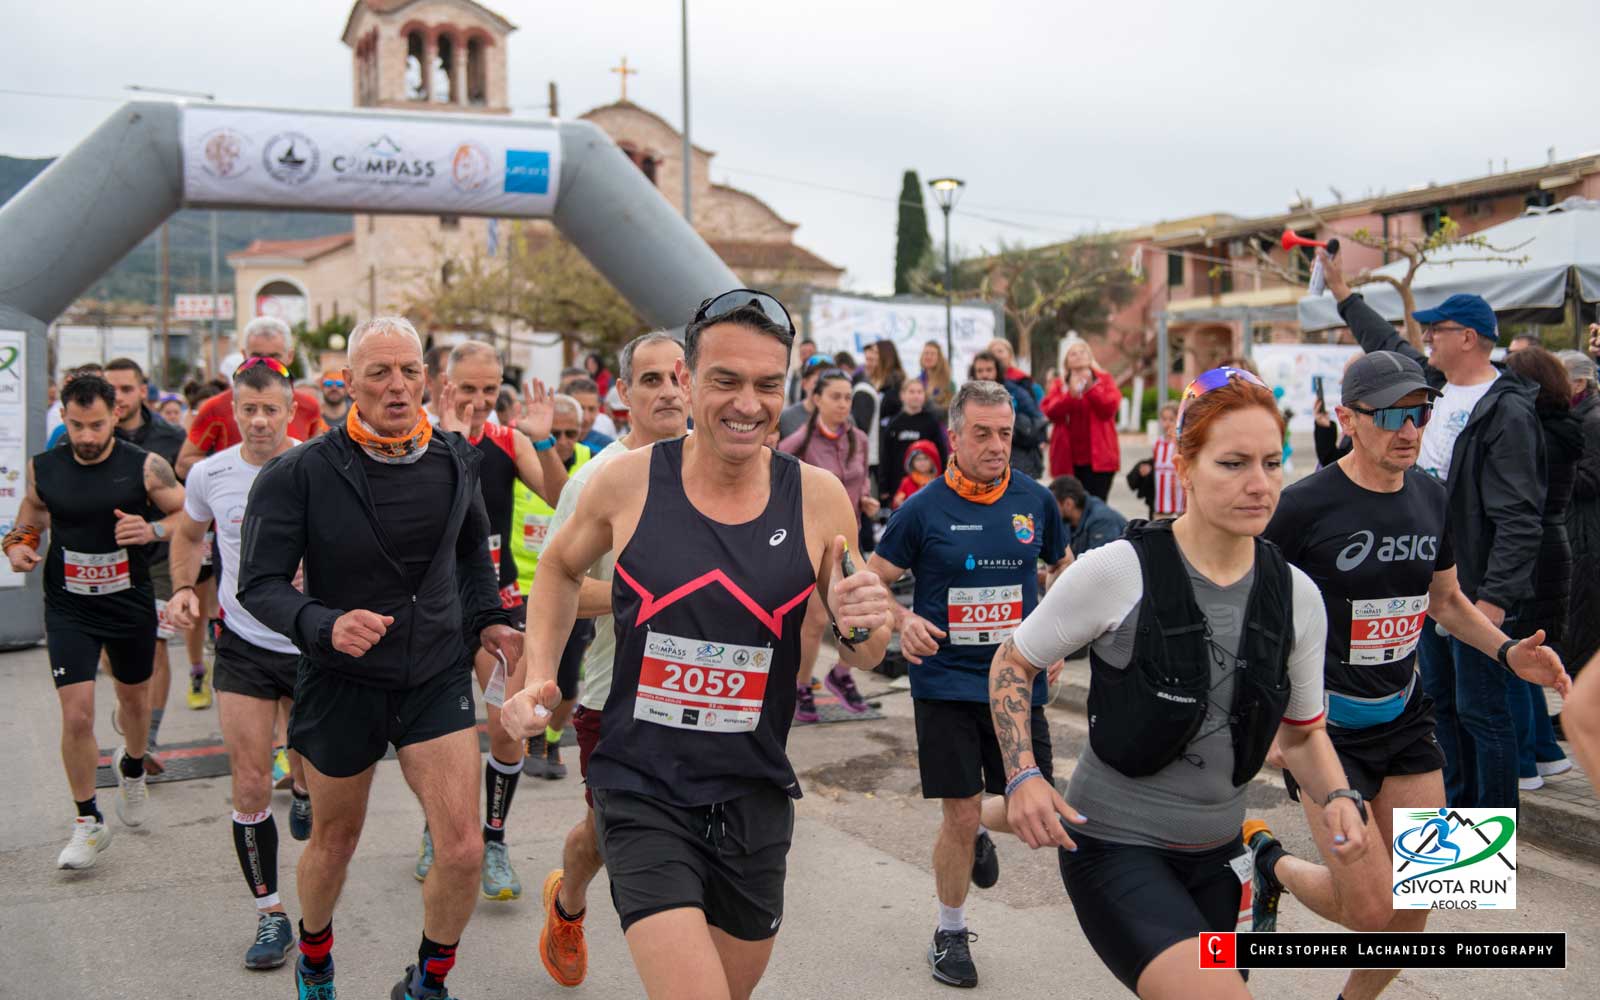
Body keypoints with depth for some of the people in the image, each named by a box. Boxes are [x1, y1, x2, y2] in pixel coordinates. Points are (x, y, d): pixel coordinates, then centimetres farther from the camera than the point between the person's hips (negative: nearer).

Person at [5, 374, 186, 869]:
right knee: (76, 715, -9)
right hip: (69, 609, 0)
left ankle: (131, 766, 54)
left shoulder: (144, 466, -11)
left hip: (131, 603, 0)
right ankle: (89, 823, 8)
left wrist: (153, 530, -24)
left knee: (134, 697, 20)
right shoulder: (43, 467, -3)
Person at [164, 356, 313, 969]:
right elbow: (189, 534, 18)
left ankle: (303, 789, 51)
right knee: (250, 788, -2)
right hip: (243, 646, 1)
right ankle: (270, 915, 11)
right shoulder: (209, 475, -2)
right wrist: (184, 588, 2)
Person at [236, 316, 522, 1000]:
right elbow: (260, 585, -14)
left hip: (436, 678, 2)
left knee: (463, 849, -7)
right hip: (342, 680, -2)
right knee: (335, 839, 18)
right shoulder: (301, 474, -15)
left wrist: (487, 619, 5)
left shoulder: (455, 462, -2)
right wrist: (325, 626, -31)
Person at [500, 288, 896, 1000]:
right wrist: (537, 674, 1)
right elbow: (560, 567, 13)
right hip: (642, 794, -2)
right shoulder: (628, 480, -8)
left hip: (755, 800, 3)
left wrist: (862, 628, -18)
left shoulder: (819, 499, -7)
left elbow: (860, 660, 4)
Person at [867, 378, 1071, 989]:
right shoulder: (922, 509, -7)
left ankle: (982, 834, 40)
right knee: (959, 816, 0)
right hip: (946, 683, -3)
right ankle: (950, 933, 24)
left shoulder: (1035, 500, 3)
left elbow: (1064, 568, 19)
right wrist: (903, 622, -20)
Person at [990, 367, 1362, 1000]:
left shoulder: (1297, 596, -2)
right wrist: (1022, 778, -16)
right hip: (1114, 846, -6)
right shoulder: (1115, 572, -17)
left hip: (1217, 855, 6)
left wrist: (1337, 798, -8)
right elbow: (1012, 664, -4)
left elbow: (1301, 731, 11)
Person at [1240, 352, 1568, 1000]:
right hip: (1321, 722, -6)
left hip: (1404, 717, 6)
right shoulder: (1305, 505, -16)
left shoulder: (1430, 496, 3)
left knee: (1414, 905, 7)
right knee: (1370, 910, -9)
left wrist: (1506, 651, 0)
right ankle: (1267, 861, 21)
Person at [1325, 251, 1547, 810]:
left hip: (1477, 592, -9)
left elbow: (1519, 518, -21)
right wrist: (1340, 291, 32)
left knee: (1481, 711, -1)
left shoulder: (1506, 411, -17)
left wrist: (1496, 597, -25)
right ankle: (1455, 811, 32)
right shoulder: (1436, 386, 8)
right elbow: (1388, 346, 28)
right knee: (1440, 701, 18)